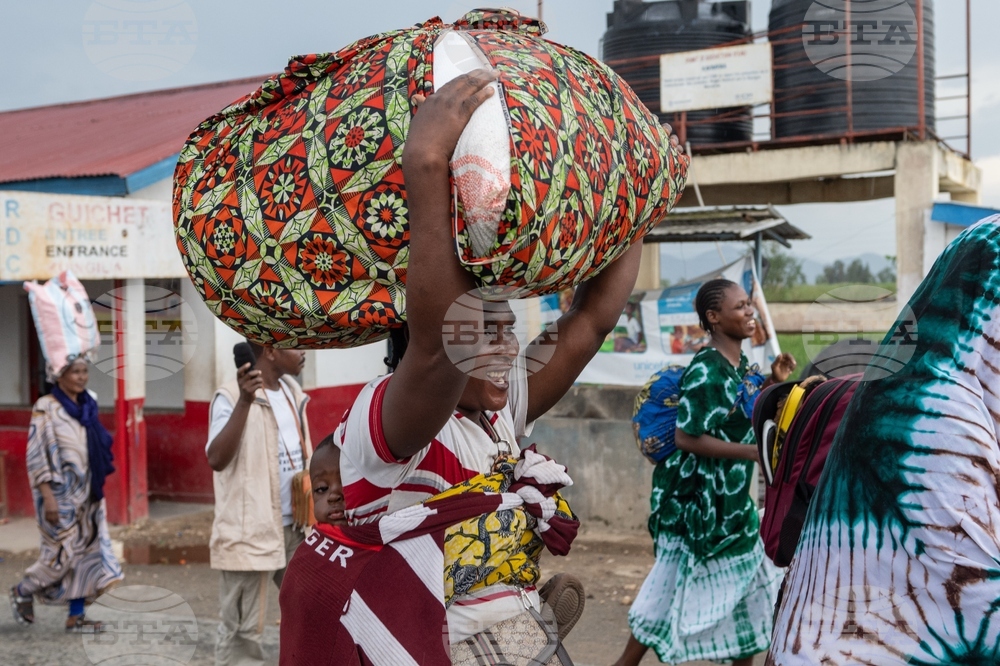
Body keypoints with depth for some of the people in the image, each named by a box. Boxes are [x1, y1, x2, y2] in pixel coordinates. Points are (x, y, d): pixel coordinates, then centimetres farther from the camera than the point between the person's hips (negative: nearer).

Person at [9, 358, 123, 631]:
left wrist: (95, 490, 15)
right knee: (64, 553, -3)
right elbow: (37, 455, -14)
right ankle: (22, 592, 22)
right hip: (61, 495, -7)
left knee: (87, 552, 4)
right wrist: (48, 497, -20)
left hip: (86, 494, 7)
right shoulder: (46, 408, -10)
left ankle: (76, 616, 11)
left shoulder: (86, 407, 9)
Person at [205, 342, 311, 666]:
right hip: (251, 531, -7)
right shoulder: (231, 396, -13)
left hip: (295, 527, 7)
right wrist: (244, 401, -32)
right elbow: (217, 459, -25)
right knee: (243, 632, 1)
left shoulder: (293, 391, 10)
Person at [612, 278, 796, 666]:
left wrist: (774, 383, 5)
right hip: (698, 499, -9)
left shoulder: (739, 366, 6)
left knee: (749, 583, 18)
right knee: (675, 593, 0)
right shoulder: (706, 371, -21)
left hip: (730, 498, 10)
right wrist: (754, 452, -23)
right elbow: (687, 437, -24)